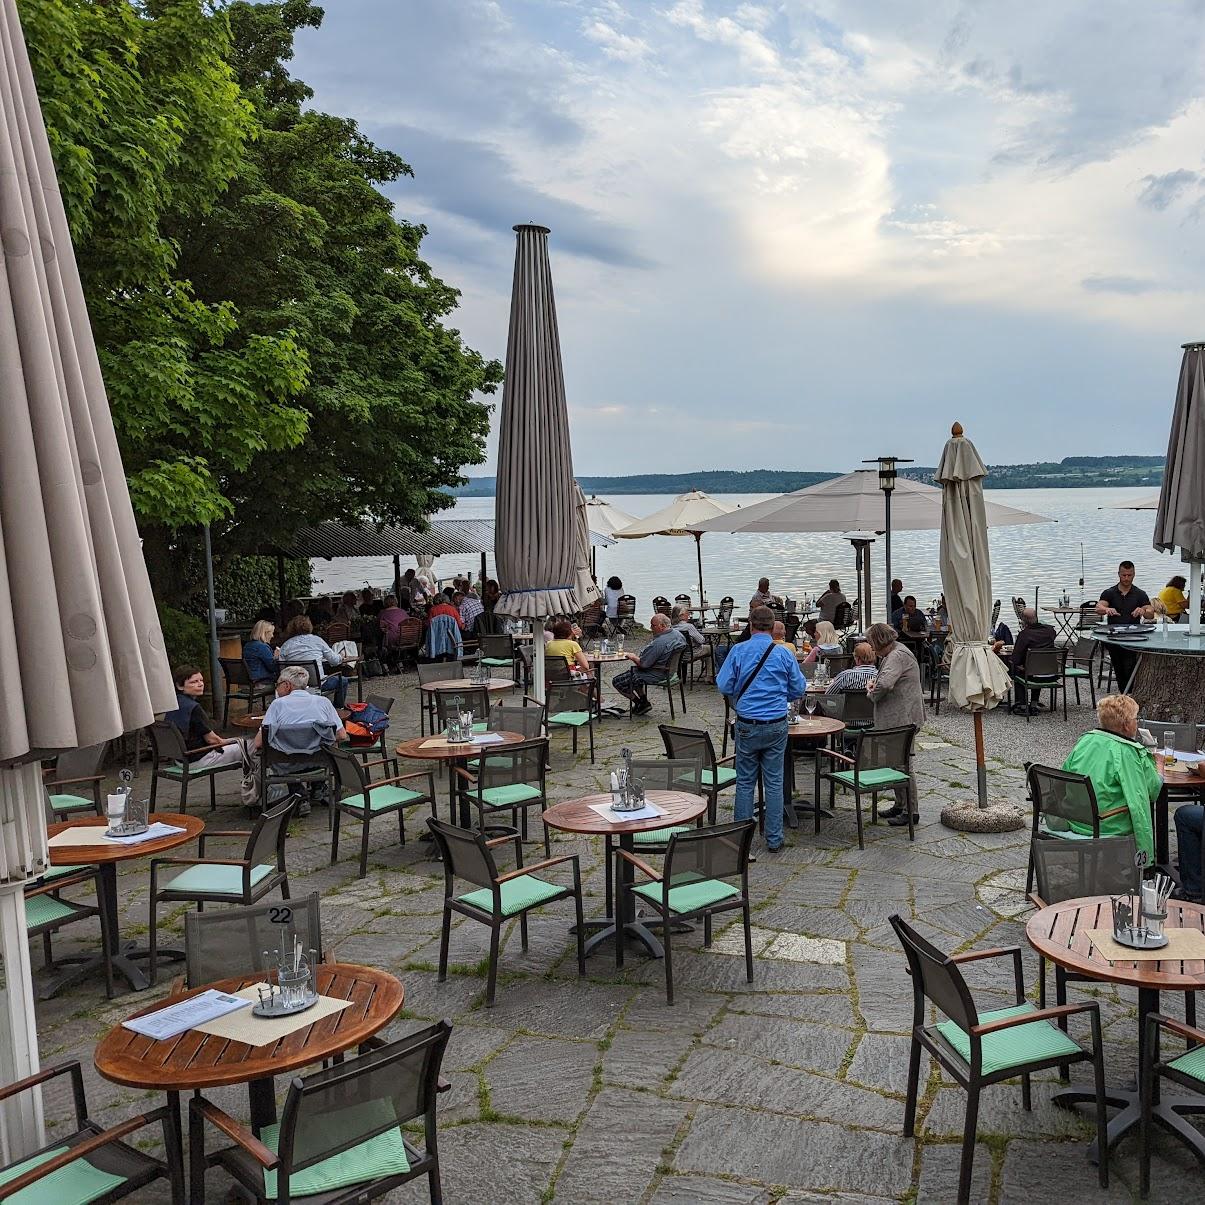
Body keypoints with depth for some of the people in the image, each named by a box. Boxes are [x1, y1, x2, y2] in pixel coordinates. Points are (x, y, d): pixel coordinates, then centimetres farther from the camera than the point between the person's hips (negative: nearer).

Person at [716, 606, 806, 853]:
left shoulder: (738, 651, -5)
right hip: (776, 725, 1)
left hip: (747, 725, 0)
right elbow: (799, 689, 5)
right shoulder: (784, 654, -2)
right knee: (774, 782, 8)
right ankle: (774, 839, 13)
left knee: (745, 782, 9)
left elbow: (723, 686, -3)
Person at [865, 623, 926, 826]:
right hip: (896, 719, 11)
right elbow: (883, 678, 30)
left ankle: (911, 811, 3)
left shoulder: (898, 656, -18)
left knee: (904, 764, -4)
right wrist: (873, 682, 8)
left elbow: (885, 683, -32)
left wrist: (872, 694, -13)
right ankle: (900, 805, 26)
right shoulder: (891, 655, 15)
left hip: (902, 719, -11)